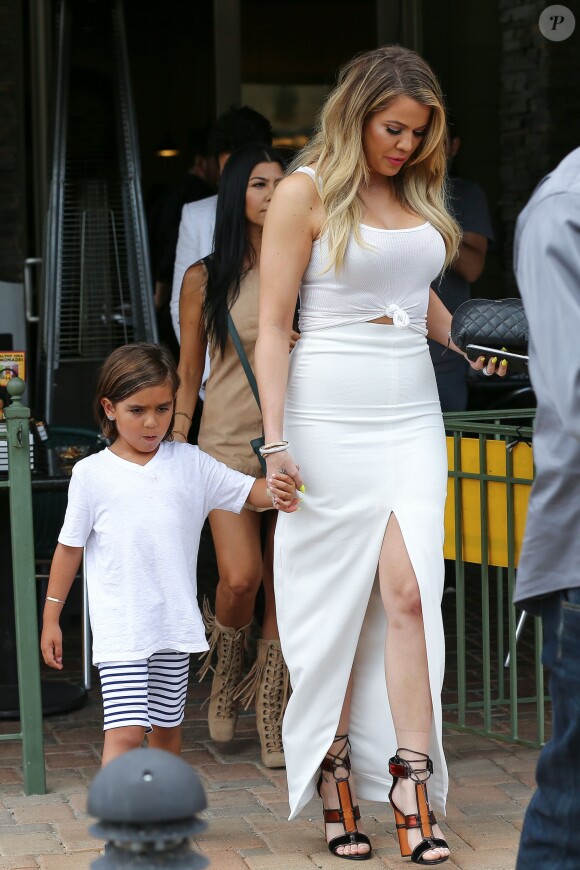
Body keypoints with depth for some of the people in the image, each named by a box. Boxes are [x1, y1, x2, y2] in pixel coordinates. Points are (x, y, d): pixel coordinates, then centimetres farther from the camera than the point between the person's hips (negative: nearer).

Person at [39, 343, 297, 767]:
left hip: (175, 622, 3)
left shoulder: (190, 463, 2)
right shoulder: (91, 473, -3)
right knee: (126, 732, -14)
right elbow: (70, 547, 4)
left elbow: (247, 490, 0)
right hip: (119, 626, -3)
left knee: (166, 727, 16)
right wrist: (51, 617, 7)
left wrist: (277, 493, -24)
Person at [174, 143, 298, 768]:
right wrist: (175, 449, 6)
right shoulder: (204, 279, 5)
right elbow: (188, 373, 9)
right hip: (228, 442, -1)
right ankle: (225, 675, 17)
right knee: (240, 576, -14)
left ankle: (272, 717, 10)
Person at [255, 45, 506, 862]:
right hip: (331, 416, -4)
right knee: (334, 601, 0)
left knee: (409, 588, -8)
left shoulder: (416, 194, 13)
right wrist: (274, 440, -14)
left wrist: (468, 341, 11)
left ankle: (411, 780, -9)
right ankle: (334, 776, 9)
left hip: (412, 412, 4)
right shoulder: (307, 191, -3)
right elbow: (272, 326, -6)